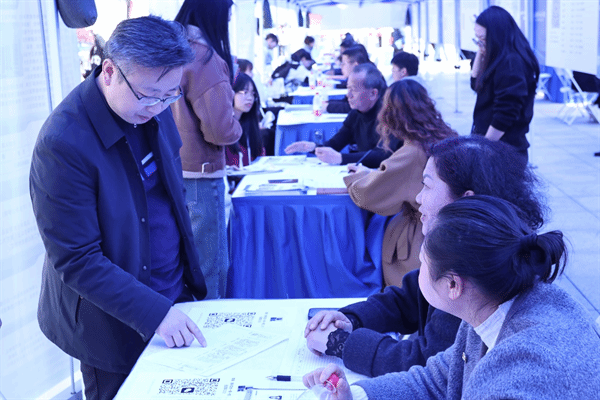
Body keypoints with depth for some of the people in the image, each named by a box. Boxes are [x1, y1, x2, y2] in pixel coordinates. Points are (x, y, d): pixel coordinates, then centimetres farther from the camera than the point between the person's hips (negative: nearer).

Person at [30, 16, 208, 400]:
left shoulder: (152, 109, -5)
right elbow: (75, 262, -23)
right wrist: (154, 313, -25)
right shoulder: (63, 144, -27)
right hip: (114, 328, -6)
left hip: (175, 296, 7)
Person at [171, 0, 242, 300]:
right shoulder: (206, 58, -16)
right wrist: (236, 128, 1)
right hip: (198, 175, -8)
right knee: (209, 265, 4)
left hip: (169, 170, 8)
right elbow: (220, 130, -19)